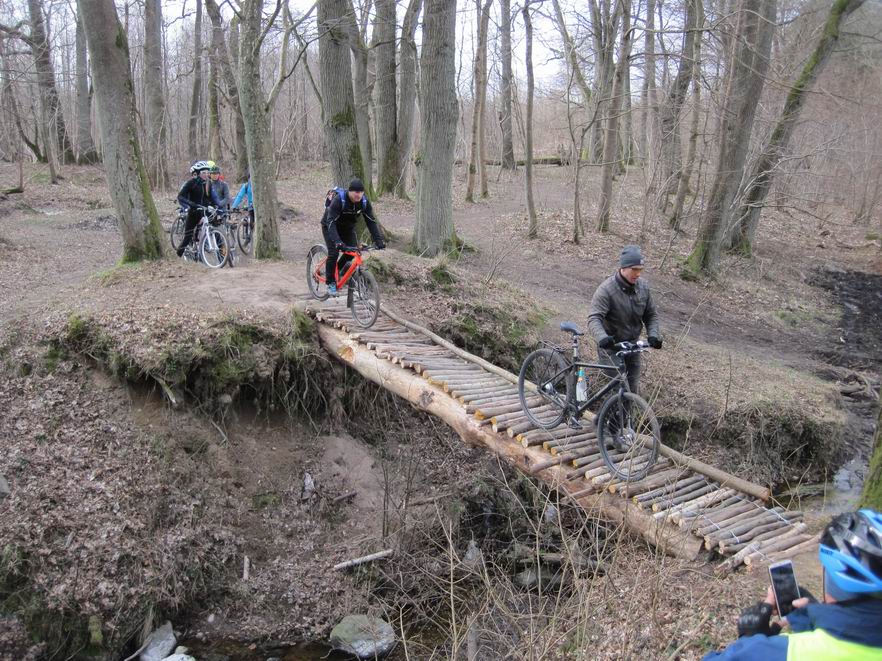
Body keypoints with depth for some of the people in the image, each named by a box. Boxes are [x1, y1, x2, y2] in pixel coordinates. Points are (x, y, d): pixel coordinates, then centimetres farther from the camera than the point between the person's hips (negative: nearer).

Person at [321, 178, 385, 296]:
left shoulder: (364, 202, -21)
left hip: (348, 227, 5)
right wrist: (337, 241, -53)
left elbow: (371, 222, -19)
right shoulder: (338, 200, -34)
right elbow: (331, 222, -40)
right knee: (334, 253, -19)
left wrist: (379, 240, -31)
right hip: (330, 226, -5)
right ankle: (330, 283, -3)